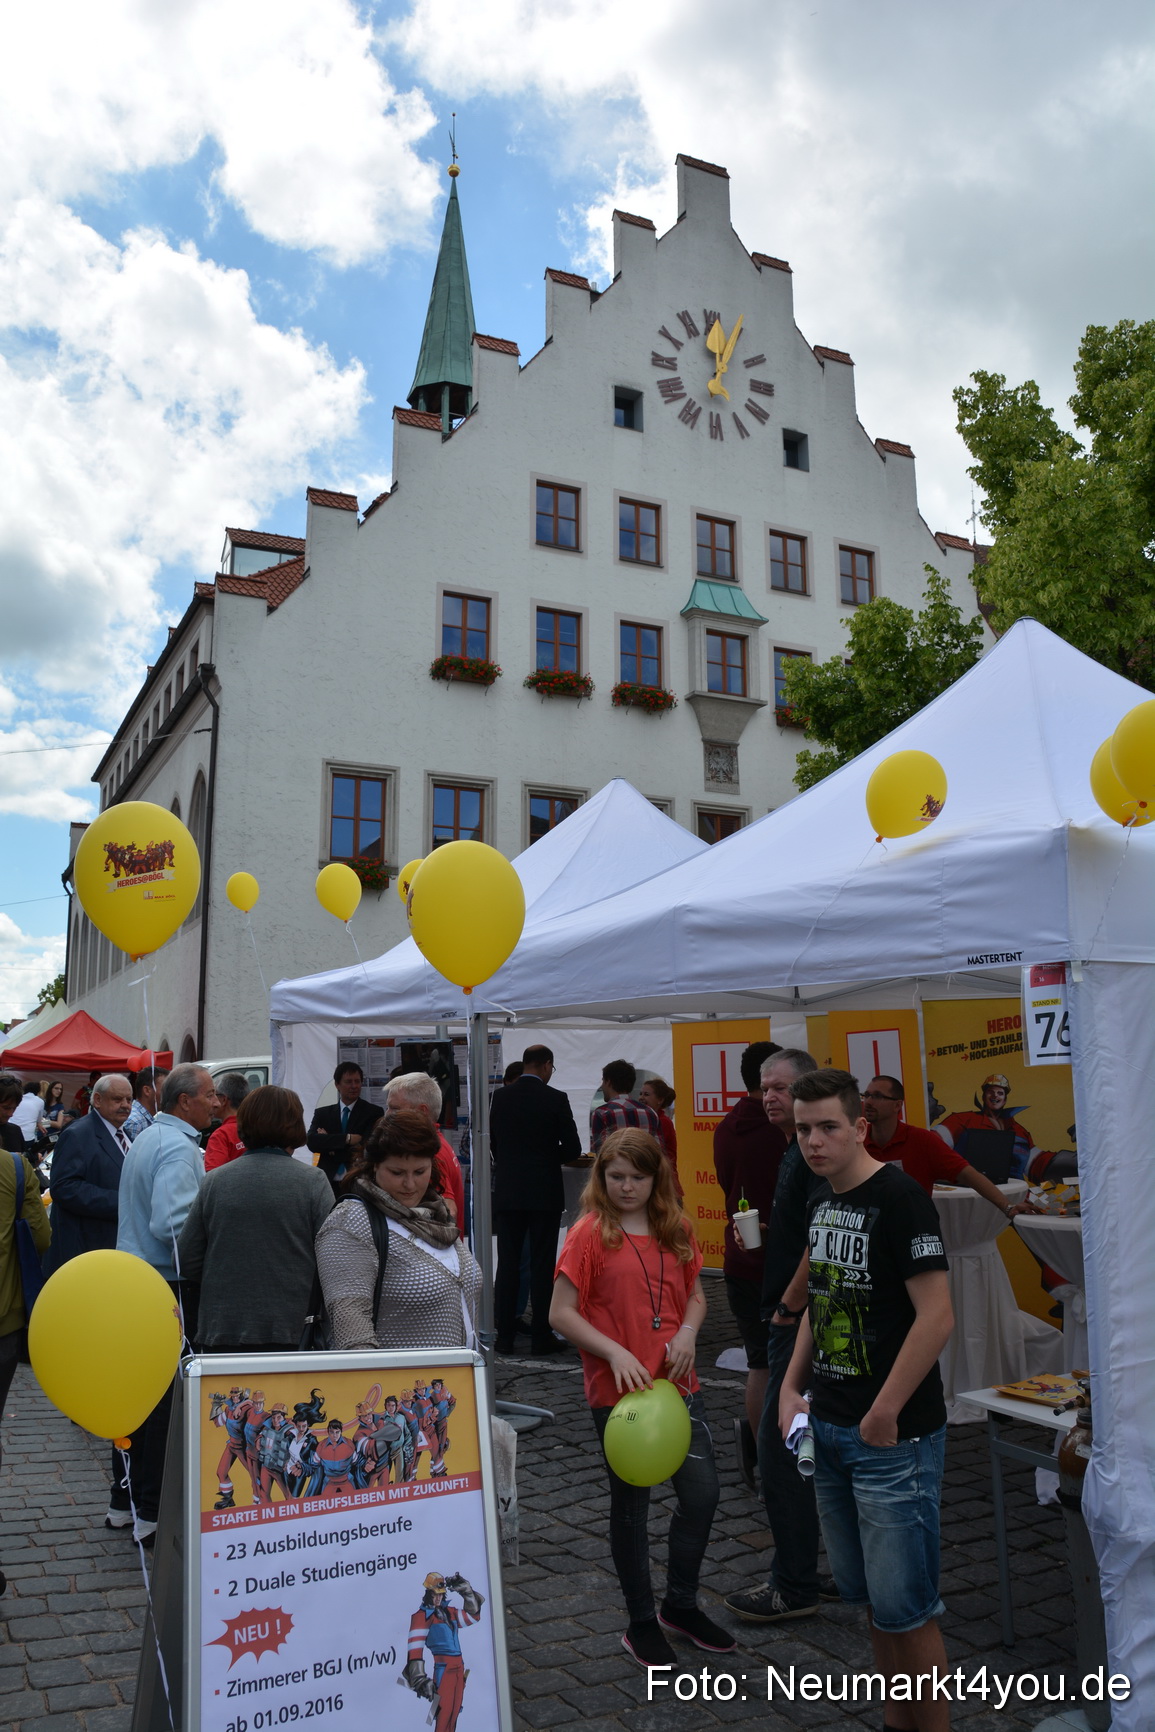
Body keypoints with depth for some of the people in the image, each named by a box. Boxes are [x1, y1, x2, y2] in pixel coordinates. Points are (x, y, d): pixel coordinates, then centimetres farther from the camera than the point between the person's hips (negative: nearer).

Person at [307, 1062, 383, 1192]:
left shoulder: (374, 1112, 1)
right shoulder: (322, 1113, 11)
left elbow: (366, 1146, -10)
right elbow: (312, 1141, -5)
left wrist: (329, 1142, -4)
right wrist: (347, 1138, -16)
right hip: (328, 1183, 2)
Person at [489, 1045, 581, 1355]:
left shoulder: (500, 1097, 1)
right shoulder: (556, 1099, -8)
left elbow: (492, 1143, 8)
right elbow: (573, 1148, -6)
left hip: (507, 1192, 3)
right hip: (545, 1192, -3)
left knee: (507, 1265, 8)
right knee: (542, 1265, 3)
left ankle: (504, 1335, 11)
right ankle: (541, 1335, 6)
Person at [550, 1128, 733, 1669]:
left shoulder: (677, 1229, 4)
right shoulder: (590, 1234, -11)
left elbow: (695, 1295, 14)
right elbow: (561, 1313, -12)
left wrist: (688, 1332, -7)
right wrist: (616, 1353, -21)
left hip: (677, 1384, 5)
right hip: (617, 1392, -5)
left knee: (703, 1493, 8)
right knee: (631, 1504, 10)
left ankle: (681, 1604, 33)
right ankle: (641, 1624, 29)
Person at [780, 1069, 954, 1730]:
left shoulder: (900, 1198, -17)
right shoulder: (821, 1202, 8)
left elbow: (937, 1317, -21)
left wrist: (884, 1415, -17)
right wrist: (793, 1388, 12)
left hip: (893, 1435, -8)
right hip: (829, 1428, 8)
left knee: (905, 1606, 0)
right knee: (868, 1596, 18)